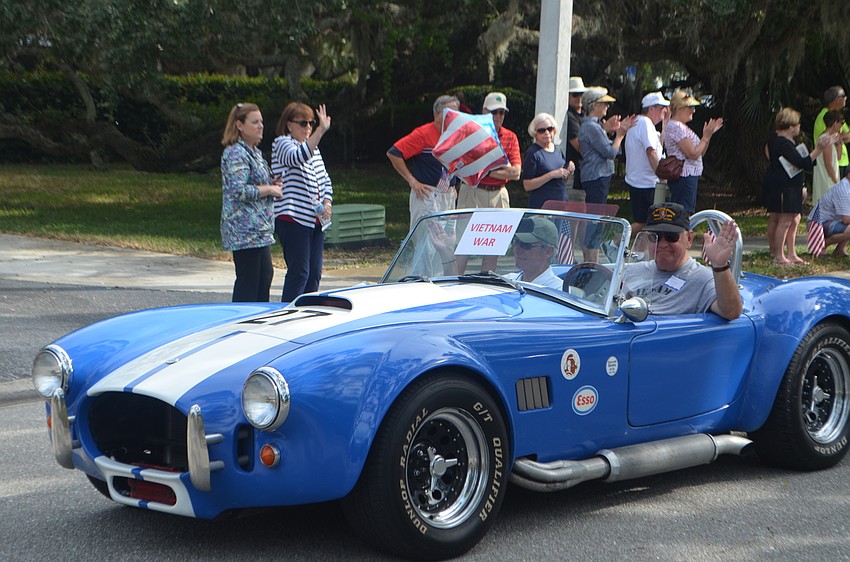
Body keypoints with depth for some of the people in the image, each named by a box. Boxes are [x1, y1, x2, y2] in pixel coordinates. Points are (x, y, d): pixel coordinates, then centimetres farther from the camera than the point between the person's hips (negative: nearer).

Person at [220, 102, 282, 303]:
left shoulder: (255, 152, 17)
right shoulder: (235, 153, -14)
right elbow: (239, 191, -23)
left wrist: (273, 185, 10)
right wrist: (269, 189, -13)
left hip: (259, 230, 10)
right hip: (245, 230, -10)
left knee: (265, 274, 13)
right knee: (248, 280, -8)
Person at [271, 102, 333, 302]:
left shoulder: (313, 147, 20)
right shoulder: (282, 144, -6)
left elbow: (325, 180, 22)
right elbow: (298, 158, -29)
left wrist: (327, 203, 2)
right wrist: (321, 130, -39)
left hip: (314, 219, 8)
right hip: (293, 219, -8)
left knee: (314, 273, 8)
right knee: (299, 272, -10)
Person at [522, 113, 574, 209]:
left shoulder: (557, 150, 13)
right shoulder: (532, 153, -8)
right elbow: (527, 186, -14)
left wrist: (569, 172, 2)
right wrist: (552, 174, -18)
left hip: (562, 204, 6)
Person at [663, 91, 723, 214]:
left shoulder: (680, 126, 19)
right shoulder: (676, 127, -14)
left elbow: (699, 153, 19)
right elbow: (693, 154, -18)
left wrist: (709, 135, 10)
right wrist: (705, 137, -7)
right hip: (684, 177, -11)